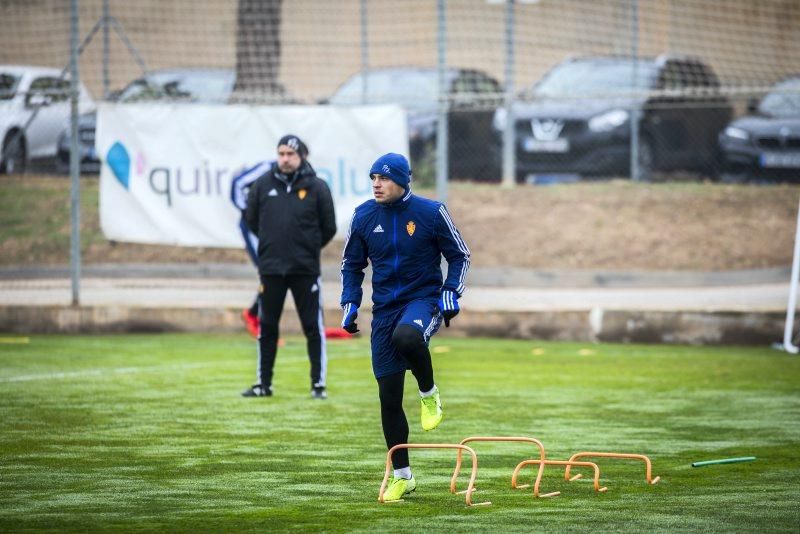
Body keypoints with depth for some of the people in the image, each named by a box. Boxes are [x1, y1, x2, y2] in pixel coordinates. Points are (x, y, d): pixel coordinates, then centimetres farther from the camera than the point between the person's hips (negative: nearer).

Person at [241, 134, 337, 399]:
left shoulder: (317, 187, -3)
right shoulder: (263, 184, 2)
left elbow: (329, 228, 6)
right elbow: (251, 219, 15)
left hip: (305, 269, -2)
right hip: (270, 269, 2)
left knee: (314, 328, -1)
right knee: (267, 327, 8)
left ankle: (318, 385, 4)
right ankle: (264, 384, 17)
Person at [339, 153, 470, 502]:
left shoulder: (431, 212, -7)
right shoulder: (363, 217, 1)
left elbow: (459, 256, 4)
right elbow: (351, 264, 15)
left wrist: (451, 294, -8)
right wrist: (349, 304, 3)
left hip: (423, 300, -4)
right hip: (384, 308, 4)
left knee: (406, 336, -40)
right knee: (389, 397, 0)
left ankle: (429, 394, -10)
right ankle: (402, 477, 13)